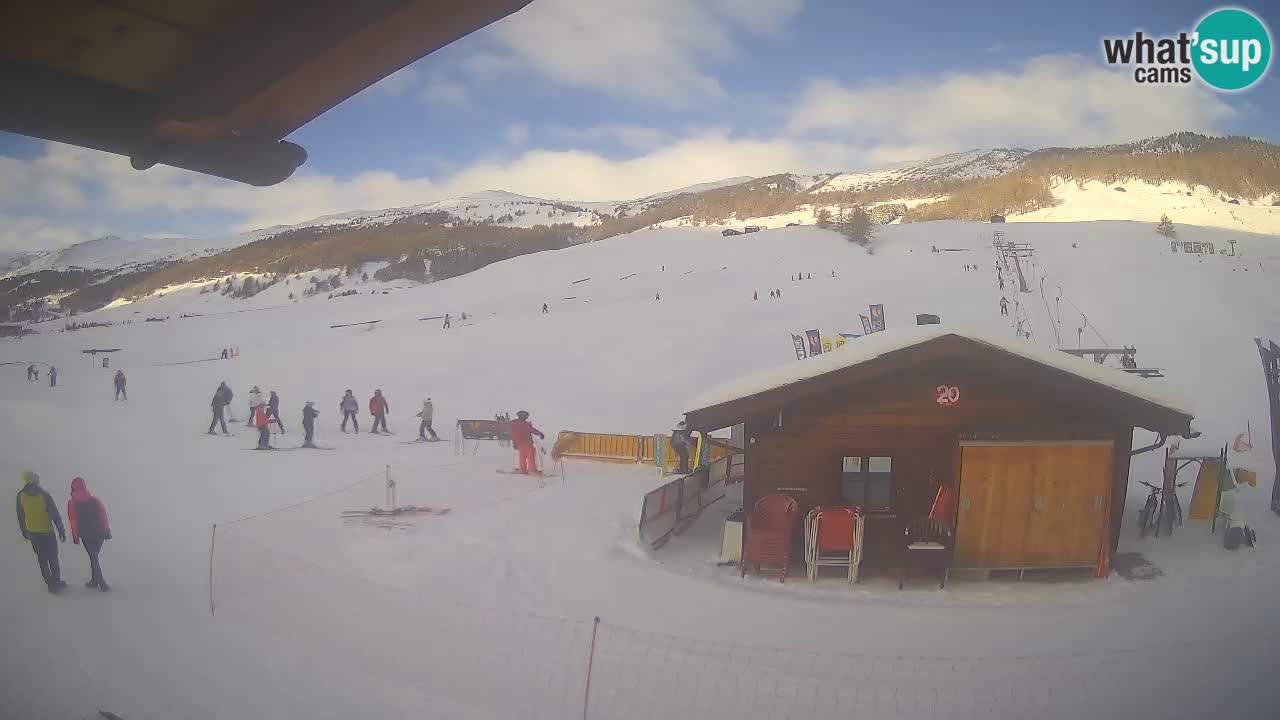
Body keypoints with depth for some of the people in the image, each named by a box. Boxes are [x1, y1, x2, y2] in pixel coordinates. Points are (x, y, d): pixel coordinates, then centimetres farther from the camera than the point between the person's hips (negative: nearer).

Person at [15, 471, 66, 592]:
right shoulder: (44, 495, -15)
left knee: (42, 559, 13)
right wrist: (61, 531, -2)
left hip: (32, 531, 3)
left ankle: (50, 583, 15)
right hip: (47, 531, -3)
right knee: (52, 558, 10)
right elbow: (55, 514, -11)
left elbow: (21, 515, 6)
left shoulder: (21, 495, -5)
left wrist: (24, 531, 20)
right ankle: (56, 582, 12)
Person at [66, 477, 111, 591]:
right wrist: (107, 531, 1)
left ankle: (102, 583, 2)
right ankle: (94, 581, 23)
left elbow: (73, 521, -7)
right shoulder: (95, 500, 0)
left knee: (93, 557, 5)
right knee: (94, 556, 17)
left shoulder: (72, 503, -5)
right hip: (99, 533, 3)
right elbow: (103, 517, -3)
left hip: (86, 534, -3)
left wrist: (75, 537, 0)